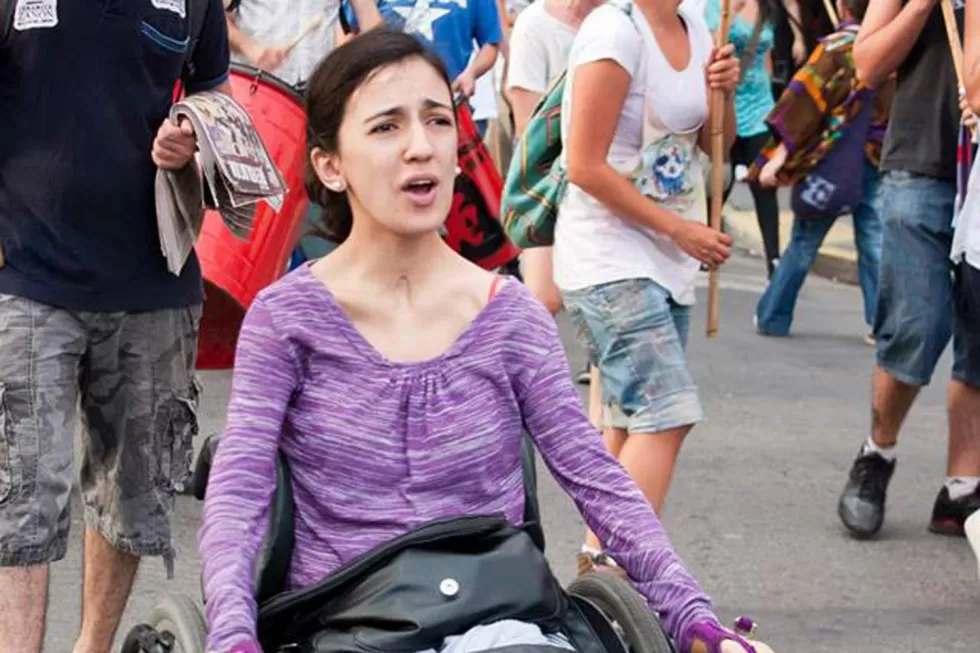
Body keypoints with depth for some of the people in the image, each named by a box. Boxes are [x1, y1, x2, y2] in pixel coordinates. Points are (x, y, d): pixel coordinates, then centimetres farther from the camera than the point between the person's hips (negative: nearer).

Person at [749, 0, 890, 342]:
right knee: (874, 242, 6)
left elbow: (804, 102, -15)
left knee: (804, 242, 6)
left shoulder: (836, 48, -11)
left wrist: (779, 155, -17)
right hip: (878, 161, 3)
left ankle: (772, 317, 16)